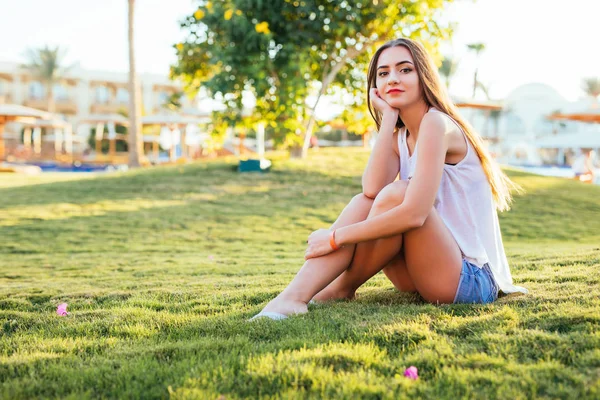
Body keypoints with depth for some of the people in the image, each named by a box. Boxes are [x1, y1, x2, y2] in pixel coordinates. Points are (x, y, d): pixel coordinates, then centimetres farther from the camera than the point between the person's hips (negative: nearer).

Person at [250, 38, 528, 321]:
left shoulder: (436, 123, -15)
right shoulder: (400, 138, 10)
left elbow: (413, 214, -26)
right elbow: (372, 189, -12)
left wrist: (336, 237, -21)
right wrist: (388, 118, -8)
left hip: (470, 279, -7)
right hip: (430, 276, 8)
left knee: (396, 194, -25)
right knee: (364, 201, -10)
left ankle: (342, 288, -8)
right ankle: (294, 296, -19)